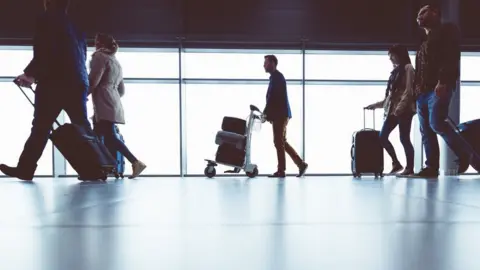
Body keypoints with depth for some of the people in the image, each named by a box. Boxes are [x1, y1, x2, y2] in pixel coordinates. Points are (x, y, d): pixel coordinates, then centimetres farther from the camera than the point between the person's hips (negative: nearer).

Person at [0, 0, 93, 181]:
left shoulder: (46, 19, 4)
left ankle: (24, 169, 4)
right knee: (82, 128, 4)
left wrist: (29, 74, 2)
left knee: (41, 127, 0)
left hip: (54, 84, -5)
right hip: (77, 83, 5)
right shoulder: (74, 27, 23)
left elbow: (43, 52, -8)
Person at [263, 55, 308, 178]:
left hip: (280, 114, -10)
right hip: (279, 114, 10)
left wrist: (266, 113, -13)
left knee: (279, 142, -6)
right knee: (281, 142, 11)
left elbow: (273, 97, -18)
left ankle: (281, 170, 0)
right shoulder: (276, 77, 19)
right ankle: (300, 164, 14)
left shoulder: (277, 77, -10)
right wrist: (269, 114, 15)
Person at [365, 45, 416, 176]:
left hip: (404, 110, -8)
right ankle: (396, 163, 14)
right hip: (392, 110, 8)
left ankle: (409, 168, 2)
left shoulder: (408, 68, -1)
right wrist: (376, 105, 18)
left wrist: (400, 107, -23)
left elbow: (408, 91, -12)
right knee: (382, 136, 3)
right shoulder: (395, 71, 21)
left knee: (404, 139, -7)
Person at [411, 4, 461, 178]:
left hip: (439, 88, -8)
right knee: (426, 131, 1)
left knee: (436, 123, -23)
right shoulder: (425, 42, 29)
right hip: (423, 91, 8)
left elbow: (451, 57, -10)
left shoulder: (447, 31, 5)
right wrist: (417, 92, 16)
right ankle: (431, 168, 0)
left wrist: (442, 81, -23)